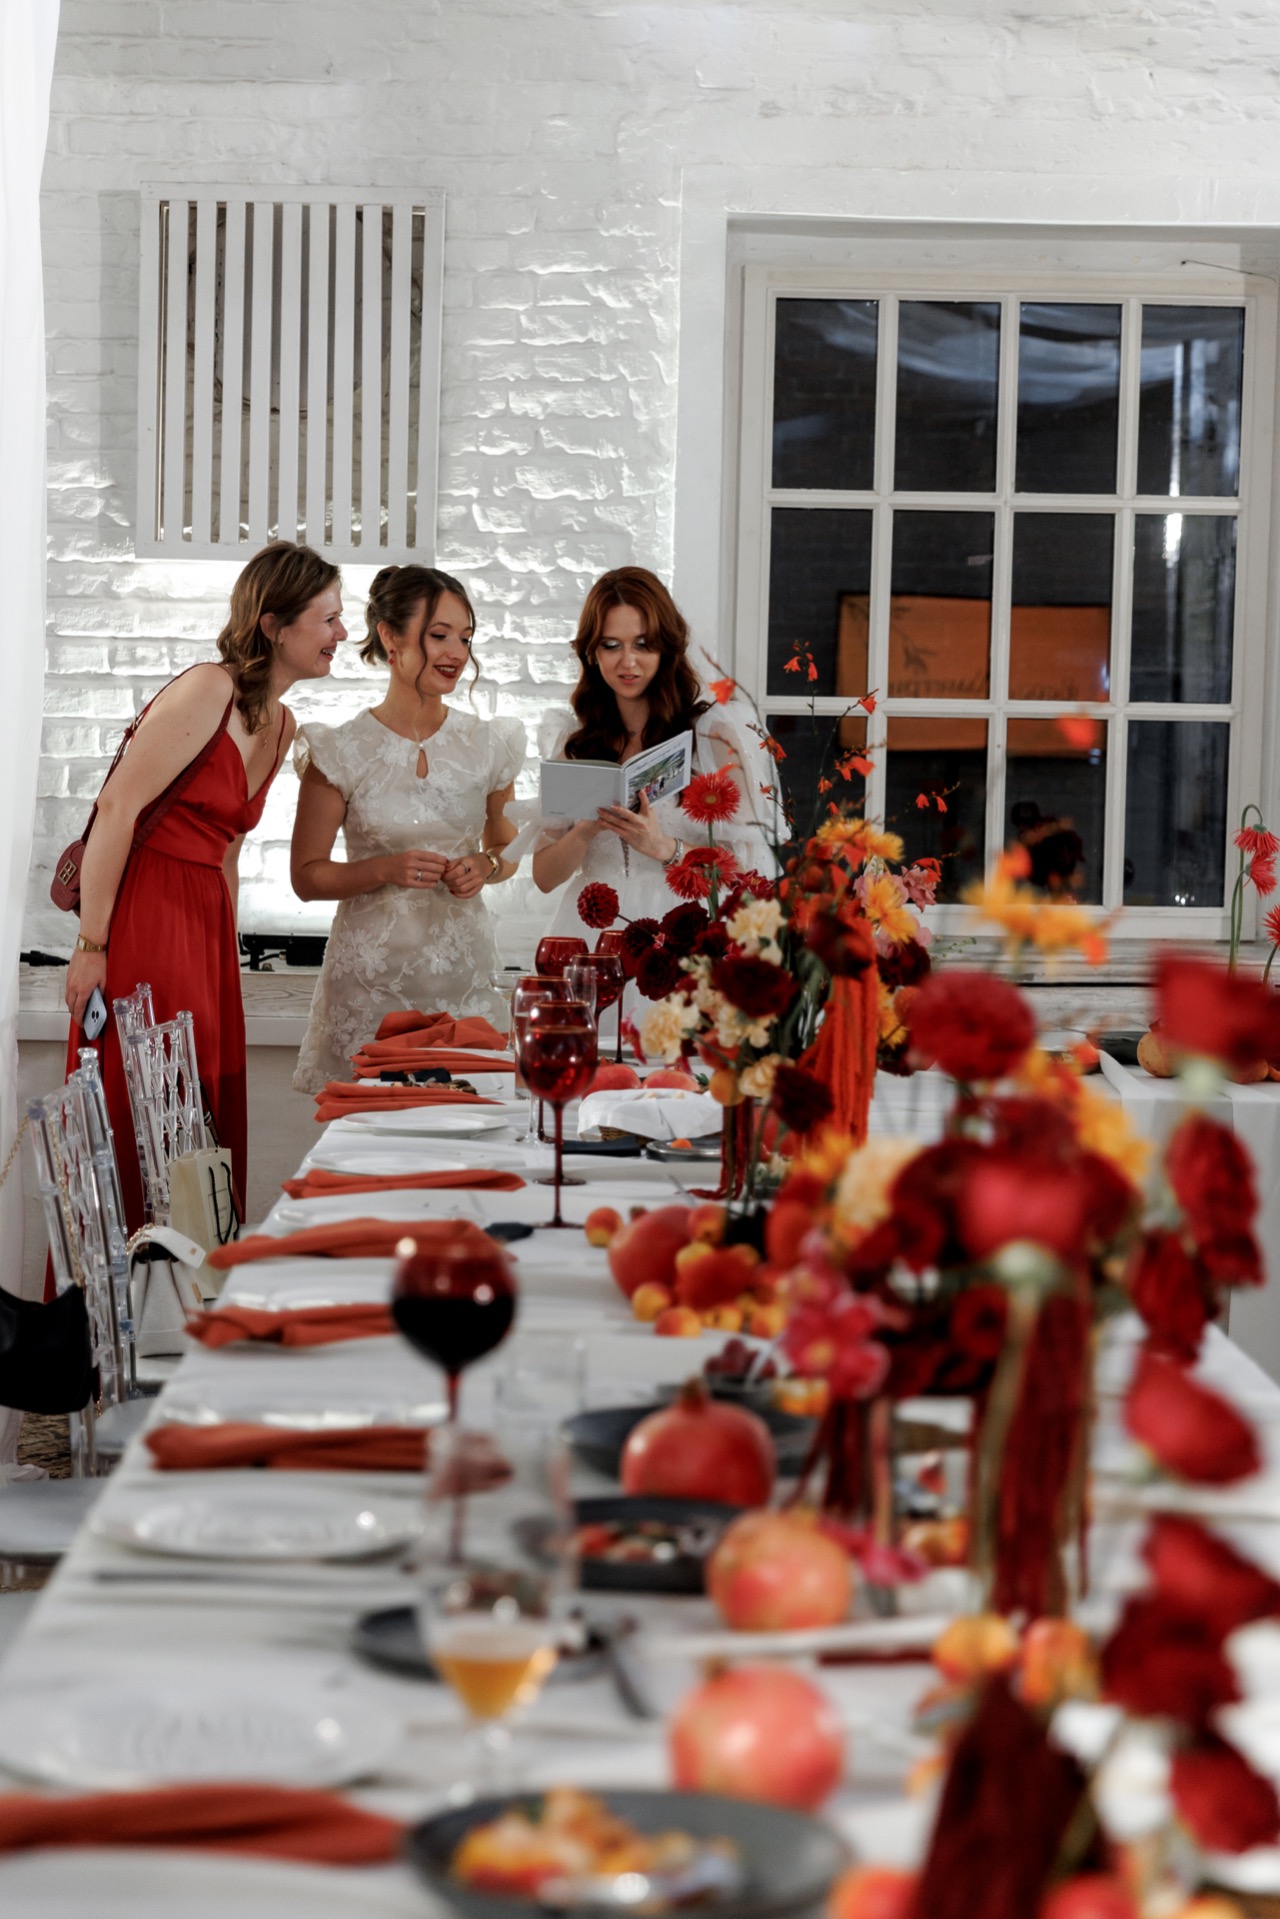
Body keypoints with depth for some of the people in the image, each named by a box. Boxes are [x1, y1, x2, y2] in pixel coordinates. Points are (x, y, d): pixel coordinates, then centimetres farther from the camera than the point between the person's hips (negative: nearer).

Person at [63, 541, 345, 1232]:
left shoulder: (280, 724, 14)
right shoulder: (207, 692, -13)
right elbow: (117, 809, -16)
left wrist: (227, 952, 18)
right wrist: (92, 945, -17)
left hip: (205, 923, 9)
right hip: (142, 914, -9)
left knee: (211, 1116, 8)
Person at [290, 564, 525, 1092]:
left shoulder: (486, 746, 5)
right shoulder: (343, 751, -3)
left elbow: (509, 847, 19)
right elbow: (307, 876, 1)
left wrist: (486, 865, -4)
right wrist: (385, 870, -14)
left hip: (463, 971, 2)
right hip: (370, 981, -2)